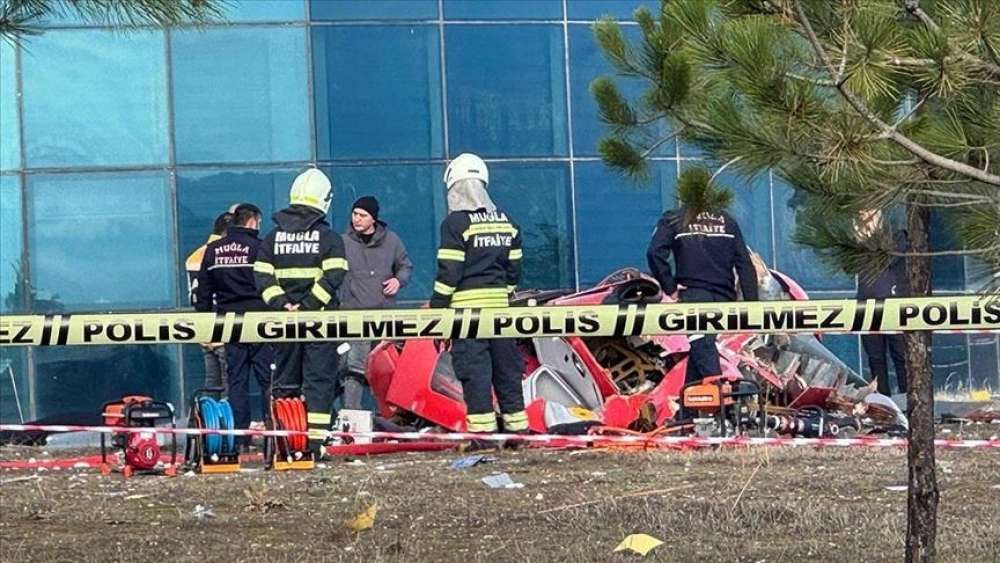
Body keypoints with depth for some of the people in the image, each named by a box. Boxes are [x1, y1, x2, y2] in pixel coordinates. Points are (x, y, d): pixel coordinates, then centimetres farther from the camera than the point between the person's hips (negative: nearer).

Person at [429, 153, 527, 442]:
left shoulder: (456, 222, -8)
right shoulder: (506, 222, 12)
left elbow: (448, 272, -11)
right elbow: (514, 268, 14)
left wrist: (436, 309, -6)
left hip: (466, 306, -6)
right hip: (498, 304, 6)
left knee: (474, 369, -5)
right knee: (506, 366, 11)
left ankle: (482, 431, -8)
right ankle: (518, 426, 14)